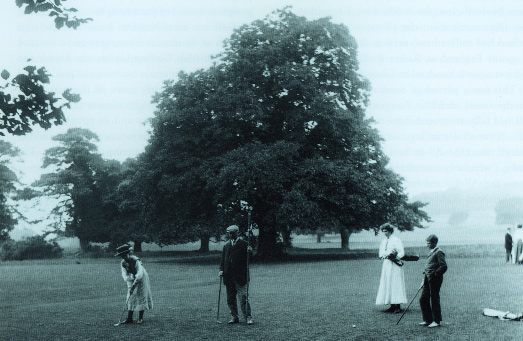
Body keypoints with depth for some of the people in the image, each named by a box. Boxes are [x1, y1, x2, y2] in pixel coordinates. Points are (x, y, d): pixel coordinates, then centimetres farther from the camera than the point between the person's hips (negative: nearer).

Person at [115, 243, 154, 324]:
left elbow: (140, 274, -34)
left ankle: (140, 318, 7)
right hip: (132, 281, 5)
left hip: (141, 280, -5)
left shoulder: (135, 260, -26)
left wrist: (133, 285, -41)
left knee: (141, 298, -3)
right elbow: (124, 275, -14)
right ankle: (129, 318, 2)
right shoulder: (123, 263, -8)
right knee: (130, 298, 0)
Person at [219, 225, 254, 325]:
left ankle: (248, 317, 1)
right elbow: (223, 259, 18)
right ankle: (234, 317, 19)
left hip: (240, 276, -5)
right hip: (229, 276, 5)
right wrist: (221, 269, 2)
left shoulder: (244, 244, 1)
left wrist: (250, 251, -26)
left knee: (243, 298, -7)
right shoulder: (226, 246, 16)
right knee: (230, 298, 9)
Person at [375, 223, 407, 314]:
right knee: (387, 285, 3)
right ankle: (392, 306, 5)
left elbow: (401, 252, -10)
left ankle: (398, 306, -9)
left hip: (395, 266, -7)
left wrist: (395, 257, -22)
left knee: (396, 285, -9)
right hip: (386, 265, 7)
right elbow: (381, 253, 12)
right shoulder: (383, 241, 16)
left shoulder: (396, 240, -5)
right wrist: (387, 254, -7)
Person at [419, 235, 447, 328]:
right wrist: (424, 279, 16)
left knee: (434, 300, -2)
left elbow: (444, 266, -17)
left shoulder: (439, 252, -10)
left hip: (435, 279, -9)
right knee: (423, 299, 7)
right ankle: (427, 320, 16)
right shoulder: (430, 252, 17)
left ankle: (437, 321, 7)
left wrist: (434, 274, -17)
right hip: (428, 279, 9)